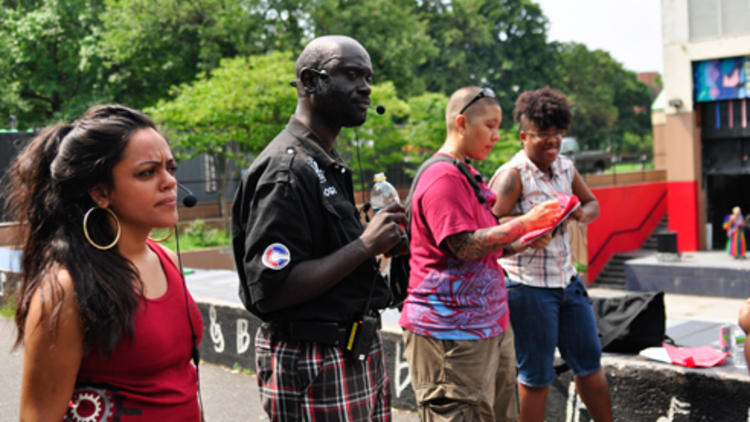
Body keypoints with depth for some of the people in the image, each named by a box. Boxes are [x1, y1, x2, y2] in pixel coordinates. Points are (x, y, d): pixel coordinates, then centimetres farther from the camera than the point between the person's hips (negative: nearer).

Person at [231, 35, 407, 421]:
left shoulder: (329, 164, 13)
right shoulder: (285, 170, -18)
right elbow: (269, 290, -24)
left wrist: (377, 241, 3)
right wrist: (364, 246, -22)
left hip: (357, 355, 9)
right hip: (313, 365, -9)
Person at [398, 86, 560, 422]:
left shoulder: (466, 174, 19)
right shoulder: (443, 177, -15)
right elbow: (465, 246, -22)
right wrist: (525, 222, -18)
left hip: (489, 324, 10)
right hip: (451, 331, -10)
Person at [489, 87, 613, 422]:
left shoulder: (565, 168, 7)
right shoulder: (512, 175, -14)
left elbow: (592, 203, 19)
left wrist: (581, 213, -3)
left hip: (566, 280, 7)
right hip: (527, 285, -7)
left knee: (589, 363, 19)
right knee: (536, 377, 5)